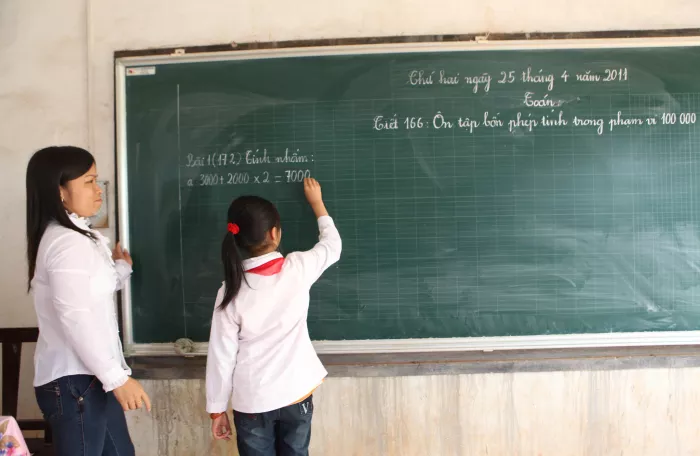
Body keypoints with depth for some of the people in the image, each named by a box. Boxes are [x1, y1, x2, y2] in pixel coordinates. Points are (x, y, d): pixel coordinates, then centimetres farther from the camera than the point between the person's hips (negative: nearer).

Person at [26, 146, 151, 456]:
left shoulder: (75, 235, 15)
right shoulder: (66, 243, -19)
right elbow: (76, 319, -25)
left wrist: (120, 269, 11)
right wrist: (117, 377, -23)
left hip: (88, 374, 10)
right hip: (73, 381, -10)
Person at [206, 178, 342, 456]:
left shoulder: (231, 292, -11)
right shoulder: (298, 269, -10)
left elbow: (222, 356, -7)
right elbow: (332, 245, 11)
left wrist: (217, 409, 5)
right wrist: (316, 202, 24)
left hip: (252, 403, -1)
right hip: (296, 395, 1)